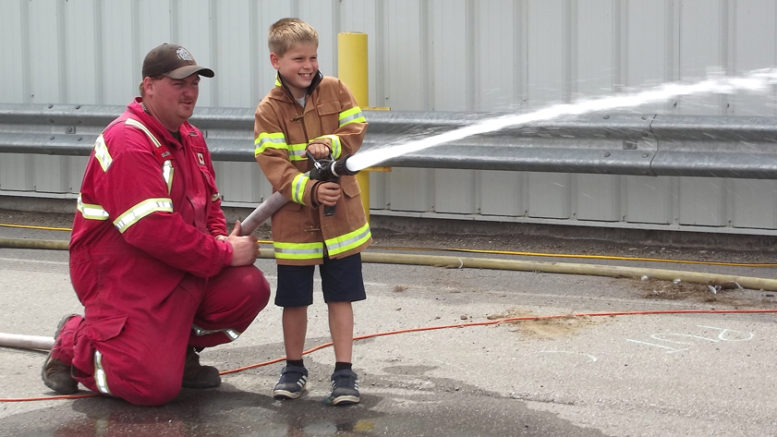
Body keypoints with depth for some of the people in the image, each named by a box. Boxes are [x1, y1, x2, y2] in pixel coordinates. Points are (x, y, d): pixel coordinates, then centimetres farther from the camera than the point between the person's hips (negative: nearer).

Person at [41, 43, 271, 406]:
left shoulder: (191, 138, 11)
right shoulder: (127, 142, -20)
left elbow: (210, 204, 20)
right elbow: (152, 229, -27)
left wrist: (221, 237, -5)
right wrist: (224, 253, -20)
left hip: (182, 268, 9)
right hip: (120, 277, -8)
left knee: (249, 287, -12)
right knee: (155, 387, -17)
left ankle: (179, 349, 13)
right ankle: (74, 342, 11)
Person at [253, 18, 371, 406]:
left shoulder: (335, 90, 1)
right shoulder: (269, 109, -7)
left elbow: (356, 130, 0)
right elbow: (273, 164, -14)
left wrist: (329, 145, -19)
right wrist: (310, 191, -26)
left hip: (340, 213, 1)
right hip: (293, 218, -1)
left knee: (340, 296, 5)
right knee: (294, 299, 9)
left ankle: (344, 371, 13)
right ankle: (293, 368, 25)